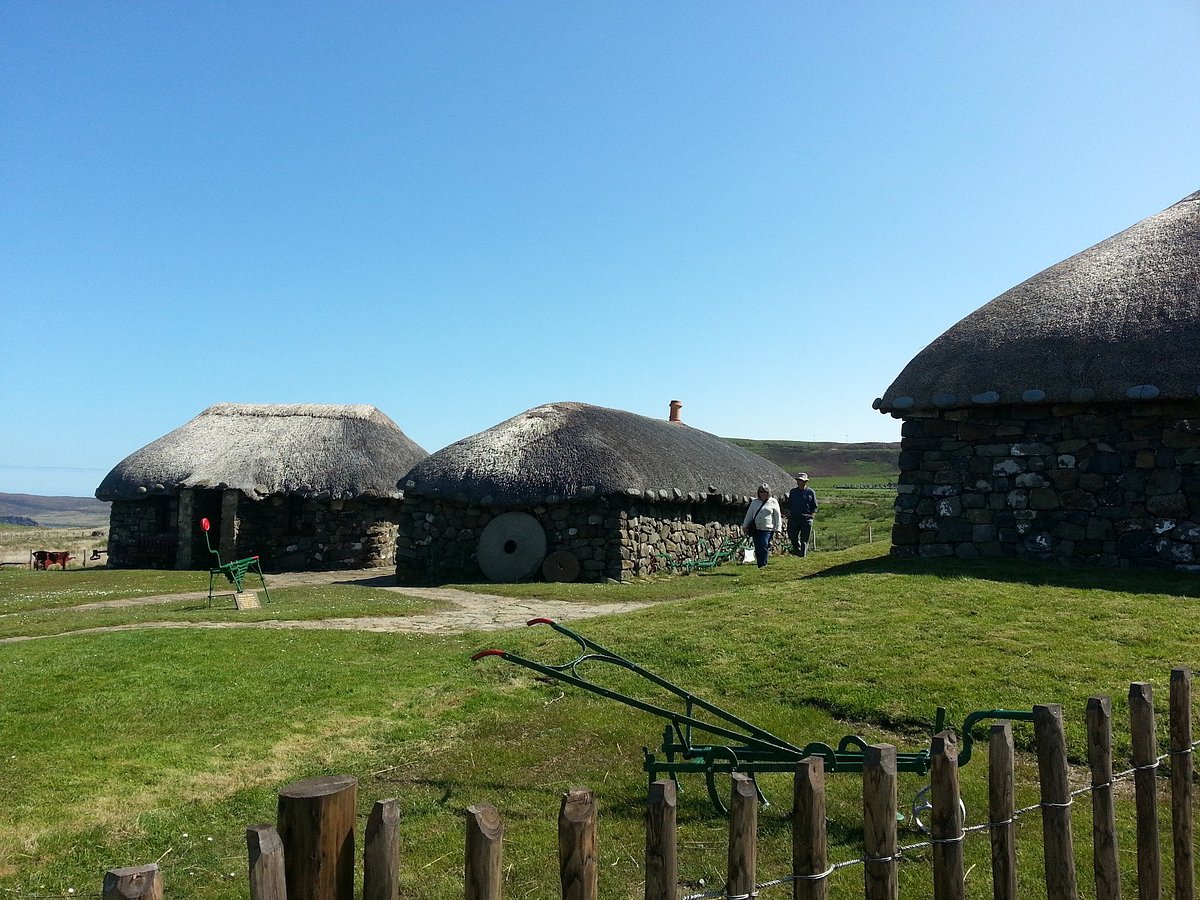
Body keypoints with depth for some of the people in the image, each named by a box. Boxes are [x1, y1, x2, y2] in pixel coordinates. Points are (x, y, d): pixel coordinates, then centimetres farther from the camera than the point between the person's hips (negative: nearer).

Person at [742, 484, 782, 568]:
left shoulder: (773, 502, 5)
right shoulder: (754, 502, 16)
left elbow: (778, 517, 4)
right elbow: (749, 515, 20)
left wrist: (777, 529, -2)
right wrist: (745, 526, 16)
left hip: (767, 530, -4)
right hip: (756, 530, 4)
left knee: (764, 548, -14)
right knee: (757, 550, 2)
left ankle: (763, 565, -9)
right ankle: (760, 566, 10)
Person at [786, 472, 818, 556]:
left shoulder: (810, 492, 2)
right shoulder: (793, 491, 11)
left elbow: (814, 507, 4)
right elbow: (789, 506, 17)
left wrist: (811, 517, -5)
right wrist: (789, 516, 9)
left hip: (806, 519, -3)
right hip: (794, 518, 3)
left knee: (804, 539, 0)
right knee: (793, 536, 1)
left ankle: (803, 554, 9)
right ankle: (797, 549, 26)